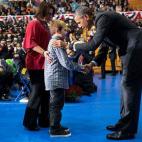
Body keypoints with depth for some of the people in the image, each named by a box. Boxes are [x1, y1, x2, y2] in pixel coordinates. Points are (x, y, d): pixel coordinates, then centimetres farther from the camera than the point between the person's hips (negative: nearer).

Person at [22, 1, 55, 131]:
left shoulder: (45, 25, 17)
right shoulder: (34, 24, -10)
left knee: (45, 92, 11)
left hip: (45, 63, 9)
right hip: (36, 63, -9)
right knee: (37, 92, -5)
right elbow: (31, 43, -20)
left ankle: (43, 120, 20)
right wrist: (43, 52, -33)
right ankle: (29, 122, 6)